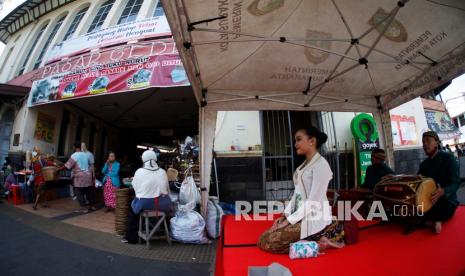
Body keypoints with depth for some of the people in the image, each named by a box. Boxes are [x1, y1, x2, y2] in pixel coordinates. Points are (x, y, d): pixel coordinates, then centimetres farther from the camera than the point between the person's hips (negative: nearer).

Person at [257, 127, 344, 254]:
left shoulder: (321, 164, -15)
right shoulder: (304, 165, 12)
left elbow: (313, 200, -20)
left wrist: (289, 220, -17)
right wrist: (285, 215, 2)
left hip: (313, 219, -9)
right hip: (301, 216, 9)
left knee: (265, 241, -13)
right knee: (266, 235, 6)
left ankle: (317, 243, -5)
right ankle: (314, 239, 10)